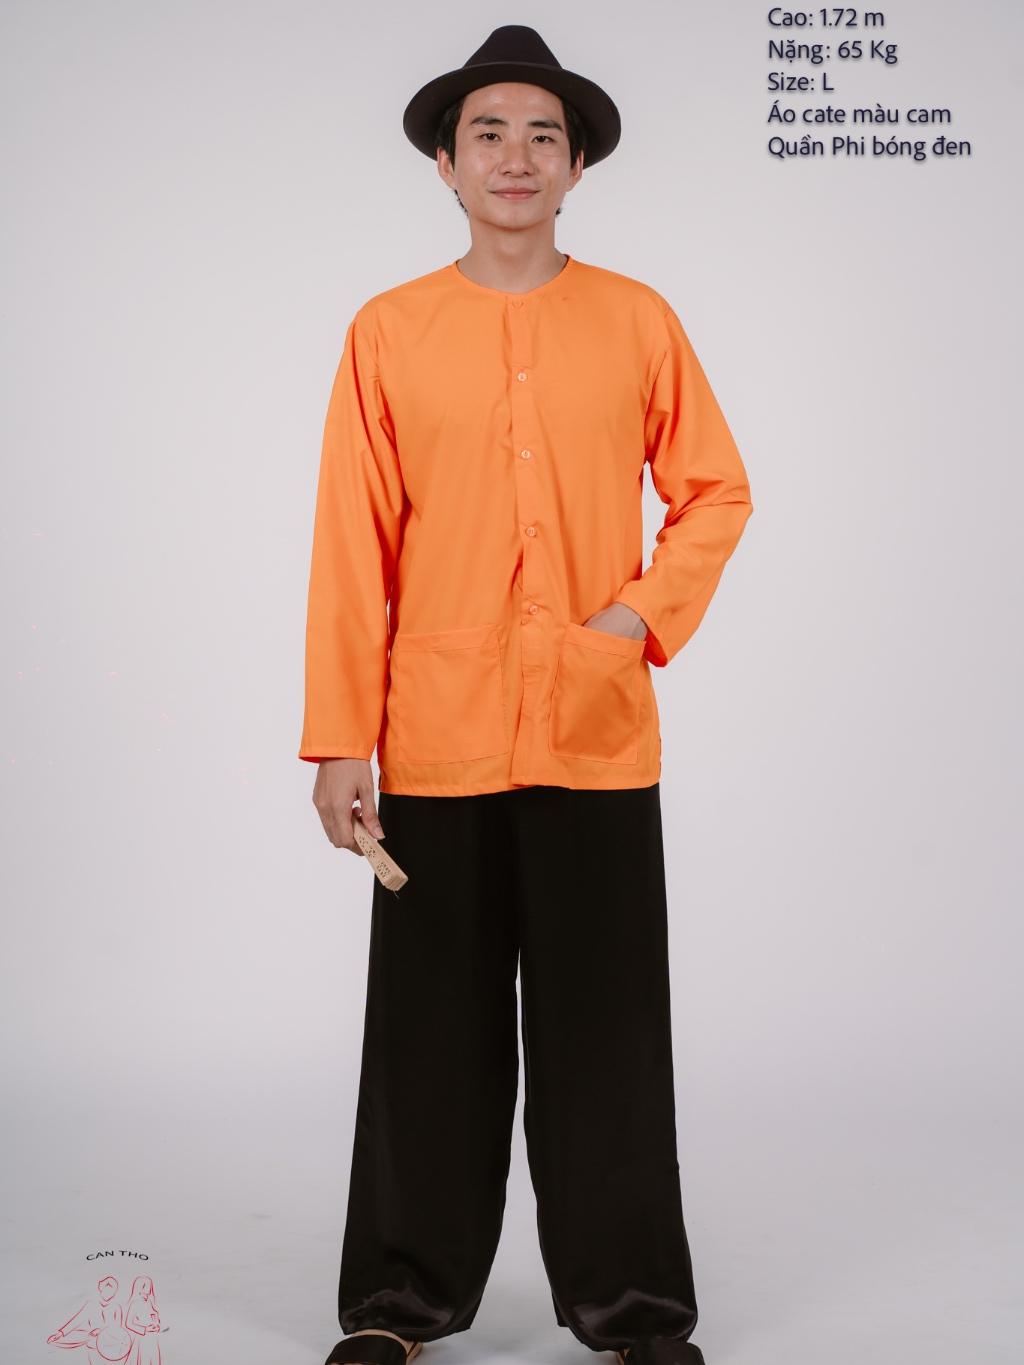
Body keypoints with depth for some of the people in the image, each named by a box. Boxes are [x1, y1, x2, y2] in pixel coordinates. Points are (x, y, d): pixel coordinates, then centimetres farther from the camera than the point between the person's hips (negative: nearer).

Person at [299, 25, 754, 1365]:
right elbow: (352, 551, 1)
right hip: (435, 741, 0)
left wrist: (648, 612, -7)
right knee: (433, 1033, 8)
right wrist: (340, 739, -3)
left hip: (599, 738, 0)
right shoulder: (388, 334, 3)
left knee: (606, 1030, 7)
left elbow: (715, 492, 11)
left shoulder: (640, 321, 5)